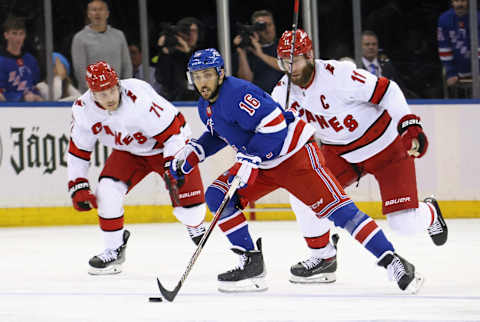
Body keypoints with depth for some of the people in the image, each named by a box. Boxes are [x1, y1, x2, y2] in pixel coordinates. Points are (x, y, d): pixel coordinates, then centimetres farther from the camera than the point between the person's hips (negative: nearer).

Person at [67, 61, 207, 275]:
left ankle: (196, 228, 27)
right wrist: (78, 188, -9)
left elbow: (173, 131, -30)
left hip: (166, 146, -4)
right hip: (128, 150, 4)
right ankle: (114, 250, -1)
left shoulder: (140, 97, -37)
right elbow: (78, 151, -5)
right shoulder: (84, 110, -19)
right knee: (107, 190, -18)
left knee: (186, 199, -11)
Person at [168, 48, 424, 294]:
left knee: (334, 206, -18)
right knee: (217, 196, -2)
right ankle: (251, 263, 2)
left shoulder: (237, 93, -22)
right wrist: (192, 153, 12)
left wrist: (248, 161, -31)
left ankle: (392, 261, -20)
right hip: (259, 165, 10)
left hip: (295, 154, -10)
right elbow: (217, 135, 27)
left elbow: (273, 125, -28)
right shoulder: (206, 107, 8)